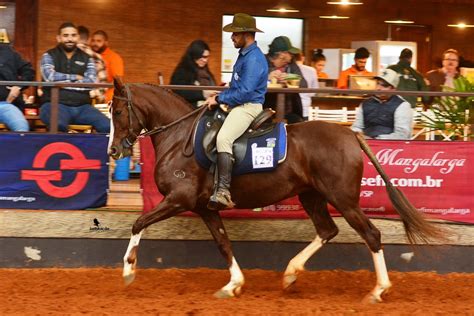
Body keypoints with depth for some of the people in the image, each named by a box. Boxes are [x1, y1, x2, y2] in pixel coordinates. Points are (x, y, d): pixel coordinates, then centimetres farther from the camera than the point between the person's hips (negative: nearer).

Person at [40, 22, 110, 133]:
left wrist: (61, 81, -4)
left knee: (107, 126, -24)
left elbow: (91, 82, 0)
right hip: (56, 104, -3)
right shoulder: (49, 56, 10)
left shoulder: (87, 59, 17)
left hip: (82, 107, 3)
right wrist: (75, 77, 1)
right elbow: (50, 77, -9)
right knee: (59, 125, -40)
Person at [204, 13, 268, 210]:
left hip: (248, 107, -12)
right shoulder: (245, 54, 15)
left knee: (223, 138, -32)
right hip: (239, 105, 12)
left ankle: (223, 192, -40)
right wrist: (220, 97, 12)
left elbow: (244, 92, -22)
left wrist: (219, 99, -15)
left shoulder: (254, 59, -17)